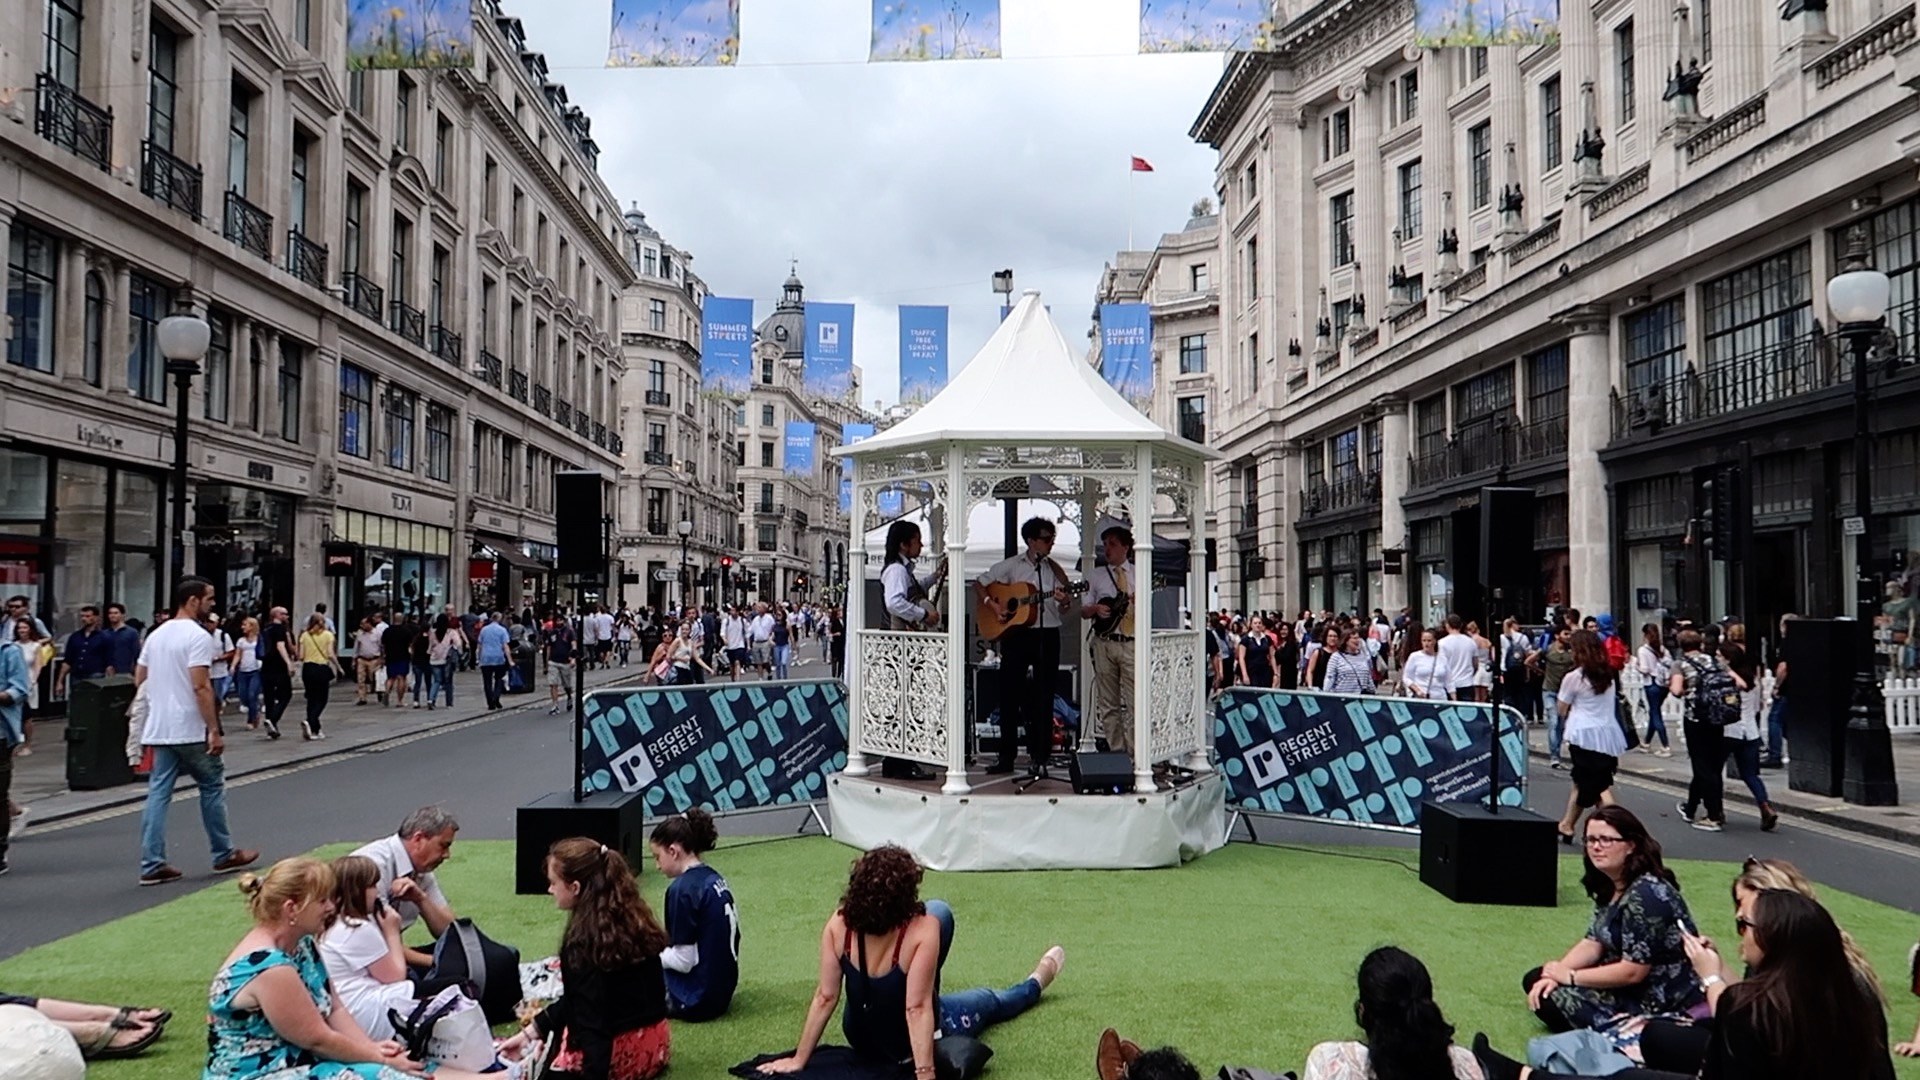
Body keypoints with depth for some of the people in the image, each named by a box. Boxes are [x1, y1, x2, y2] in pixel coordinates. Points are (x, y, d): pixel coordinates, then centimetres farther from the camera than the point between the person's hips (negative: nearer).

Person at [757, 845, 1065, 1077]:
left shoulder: (838, 925, -23)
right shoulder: (922, 930, -34)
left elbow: (825, 997, -17)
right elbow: (917, 1009, -34)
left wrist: (798, 1059, -8)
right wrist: (924, 1074, -31)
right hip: (914, 1043, -4)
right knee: (990, 1001, 29)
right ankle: (1034, 985, 61)